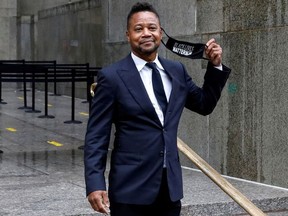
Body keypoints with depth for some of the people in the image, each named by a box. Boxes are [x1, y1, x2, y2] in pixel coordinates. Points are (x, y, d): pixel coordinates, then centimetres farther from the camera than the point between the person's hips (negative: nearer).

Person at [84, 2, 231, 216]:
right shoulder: (112, 76, -6)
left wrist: (215, 66, 8)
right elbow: (96, 137, -7)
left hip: (170, 186, 5)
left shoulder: (176, 70, 9)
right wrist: (95, 184, -16)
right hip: (131, 188, -5)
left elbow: (205, 104, 22)